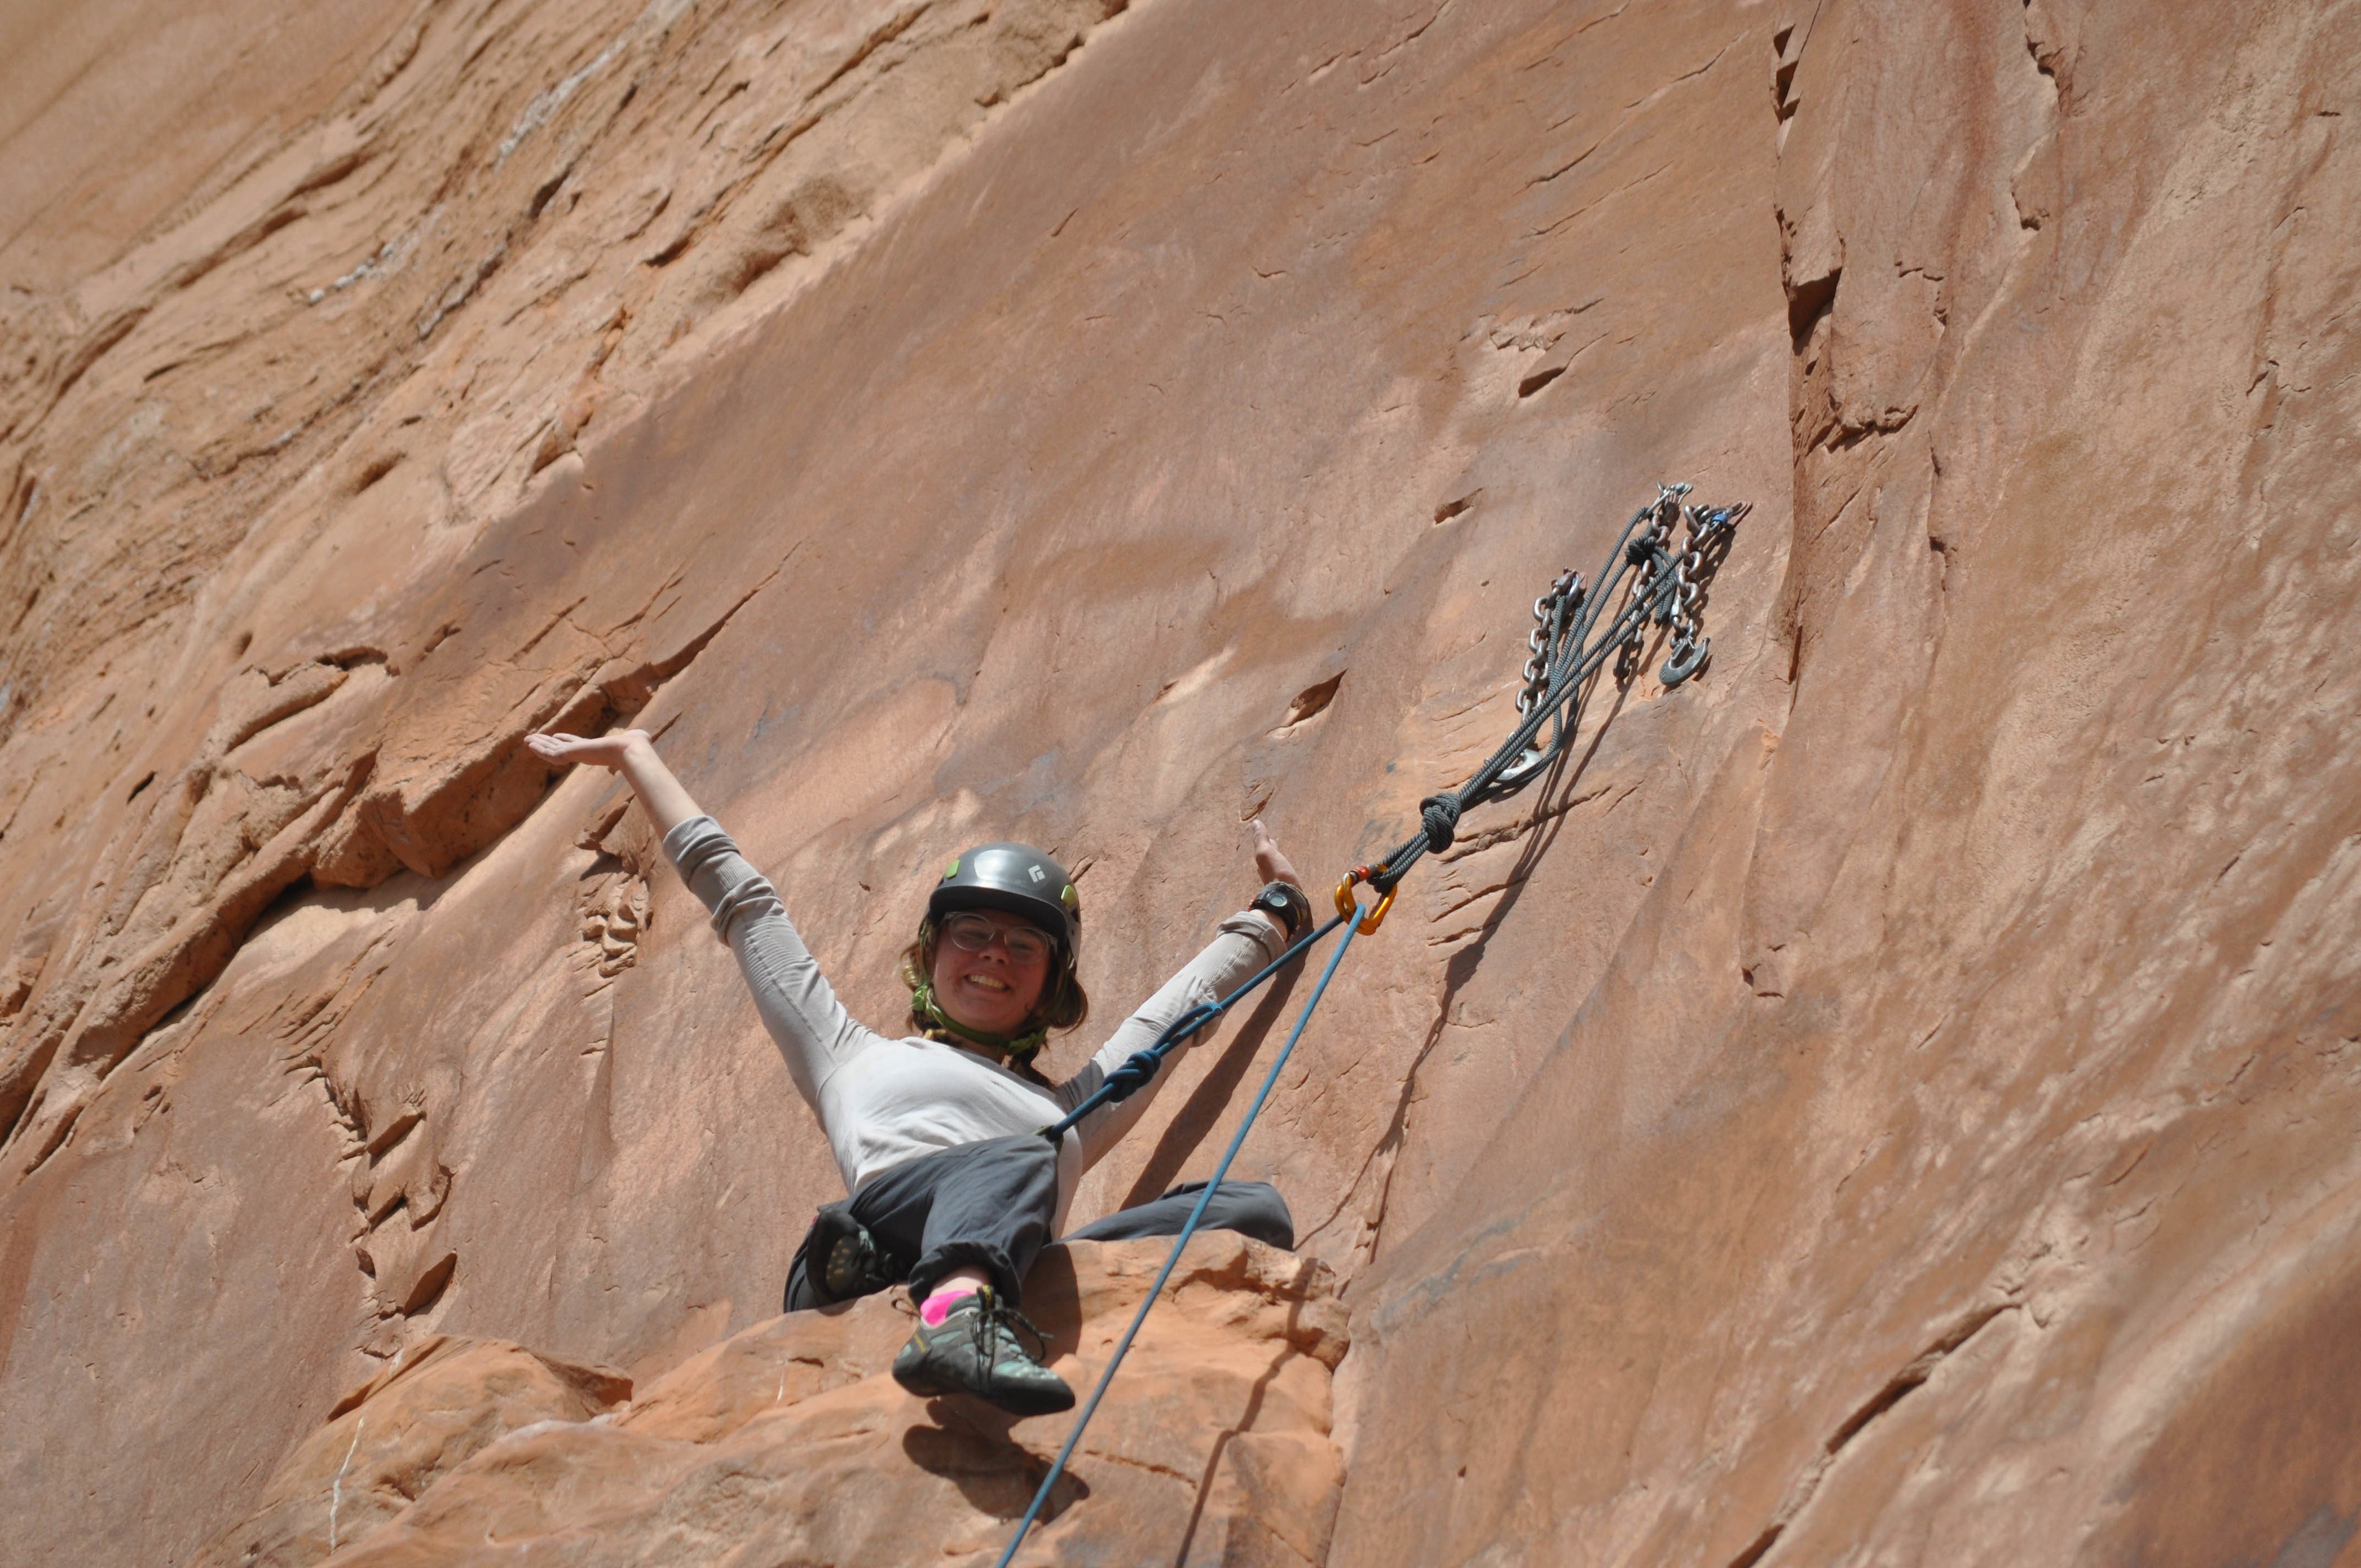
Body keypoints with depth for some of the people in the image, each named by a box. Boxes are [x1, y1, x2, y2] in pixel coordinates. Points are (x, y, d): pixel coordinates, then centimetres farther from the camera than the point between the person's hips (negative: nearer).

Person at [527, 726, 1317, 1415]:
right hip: (861, 1258, -3)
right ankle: (956, 1314, -66)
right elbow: (739, 898, 40)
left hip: (1017, 1284, 3)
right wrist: (637, 757, 46)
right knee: (1016, 1162, -36)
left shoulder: (1069, 1110, 41)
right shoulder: (857, 1060, 34)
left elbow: (1188, 999, 55)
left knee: (1252, 1209, -17)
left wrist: (1274, 909, 67)